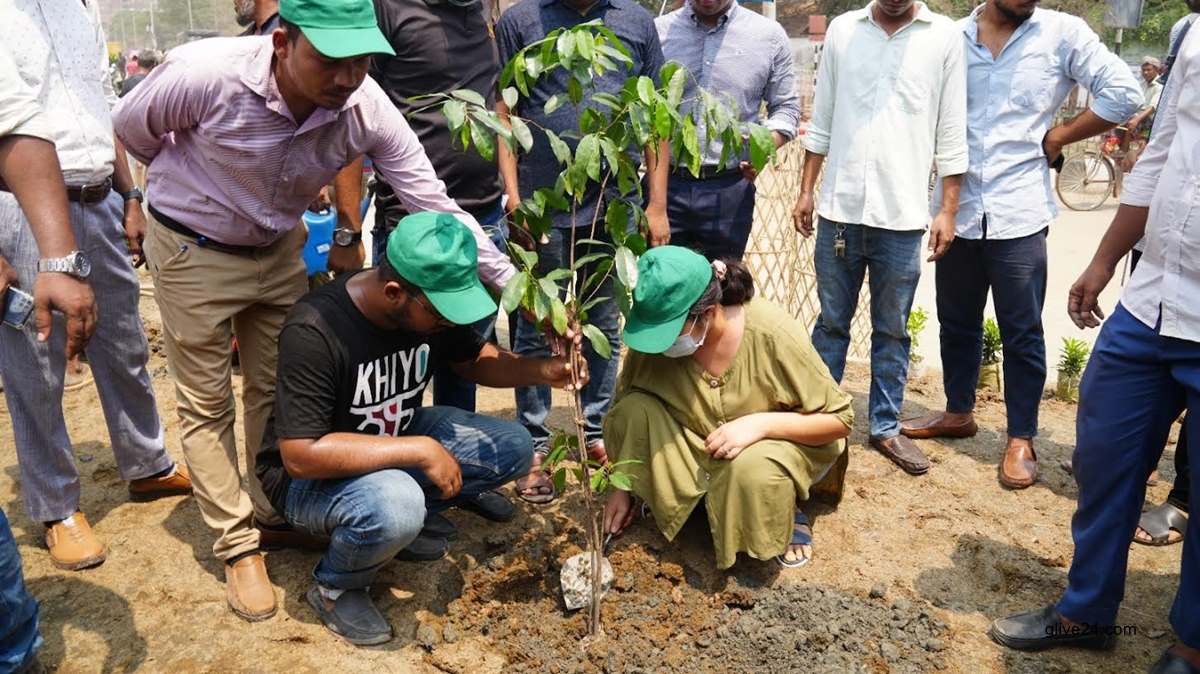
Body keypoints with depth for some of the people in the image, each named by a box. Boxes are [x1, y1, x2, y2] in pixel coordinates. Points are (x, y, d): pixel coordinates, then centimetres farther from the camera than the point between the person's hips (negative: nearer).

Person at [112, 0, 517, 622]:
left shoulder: (367, 110, -25)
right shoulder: (205, 75, -33)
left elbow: (435, 205, -20)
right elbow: (132, 127, -11)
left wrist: (515, 287, -24)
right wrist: (196, 185, 3)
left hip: (280, 249, 3)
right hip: (193, 251, -3)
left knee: (277, 391, 14)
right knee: (208, 406, 5)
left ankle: (272, 516, 35)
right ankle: (237, 544, 20)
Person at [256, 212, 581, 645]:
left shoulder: (435, 302, -13)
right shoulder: (314, 331, -32)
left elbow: (475, 360, 5)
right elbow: (301, 455, -34)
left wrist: (542, 371, -15)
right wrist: (420, 451, -34)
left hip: (394, 439, 7)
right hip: (311, 475, -6)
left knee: (514, 448, -6)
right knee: (394, 507, -38)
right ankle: (335, 588, -6)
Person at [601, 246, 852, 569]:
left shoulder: (774, 335, -29)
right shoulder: (654, 336, -20)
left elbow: (839, 419, -21)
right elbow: (623, 407, -4)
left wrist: (759, 423, -34)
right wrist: (621, 487, -2)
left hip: (777, 443, -3)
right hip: (699, 447, 4)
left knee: (751, 468, -38)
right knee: (635, 412, -23)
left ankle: (787, 514, -2)